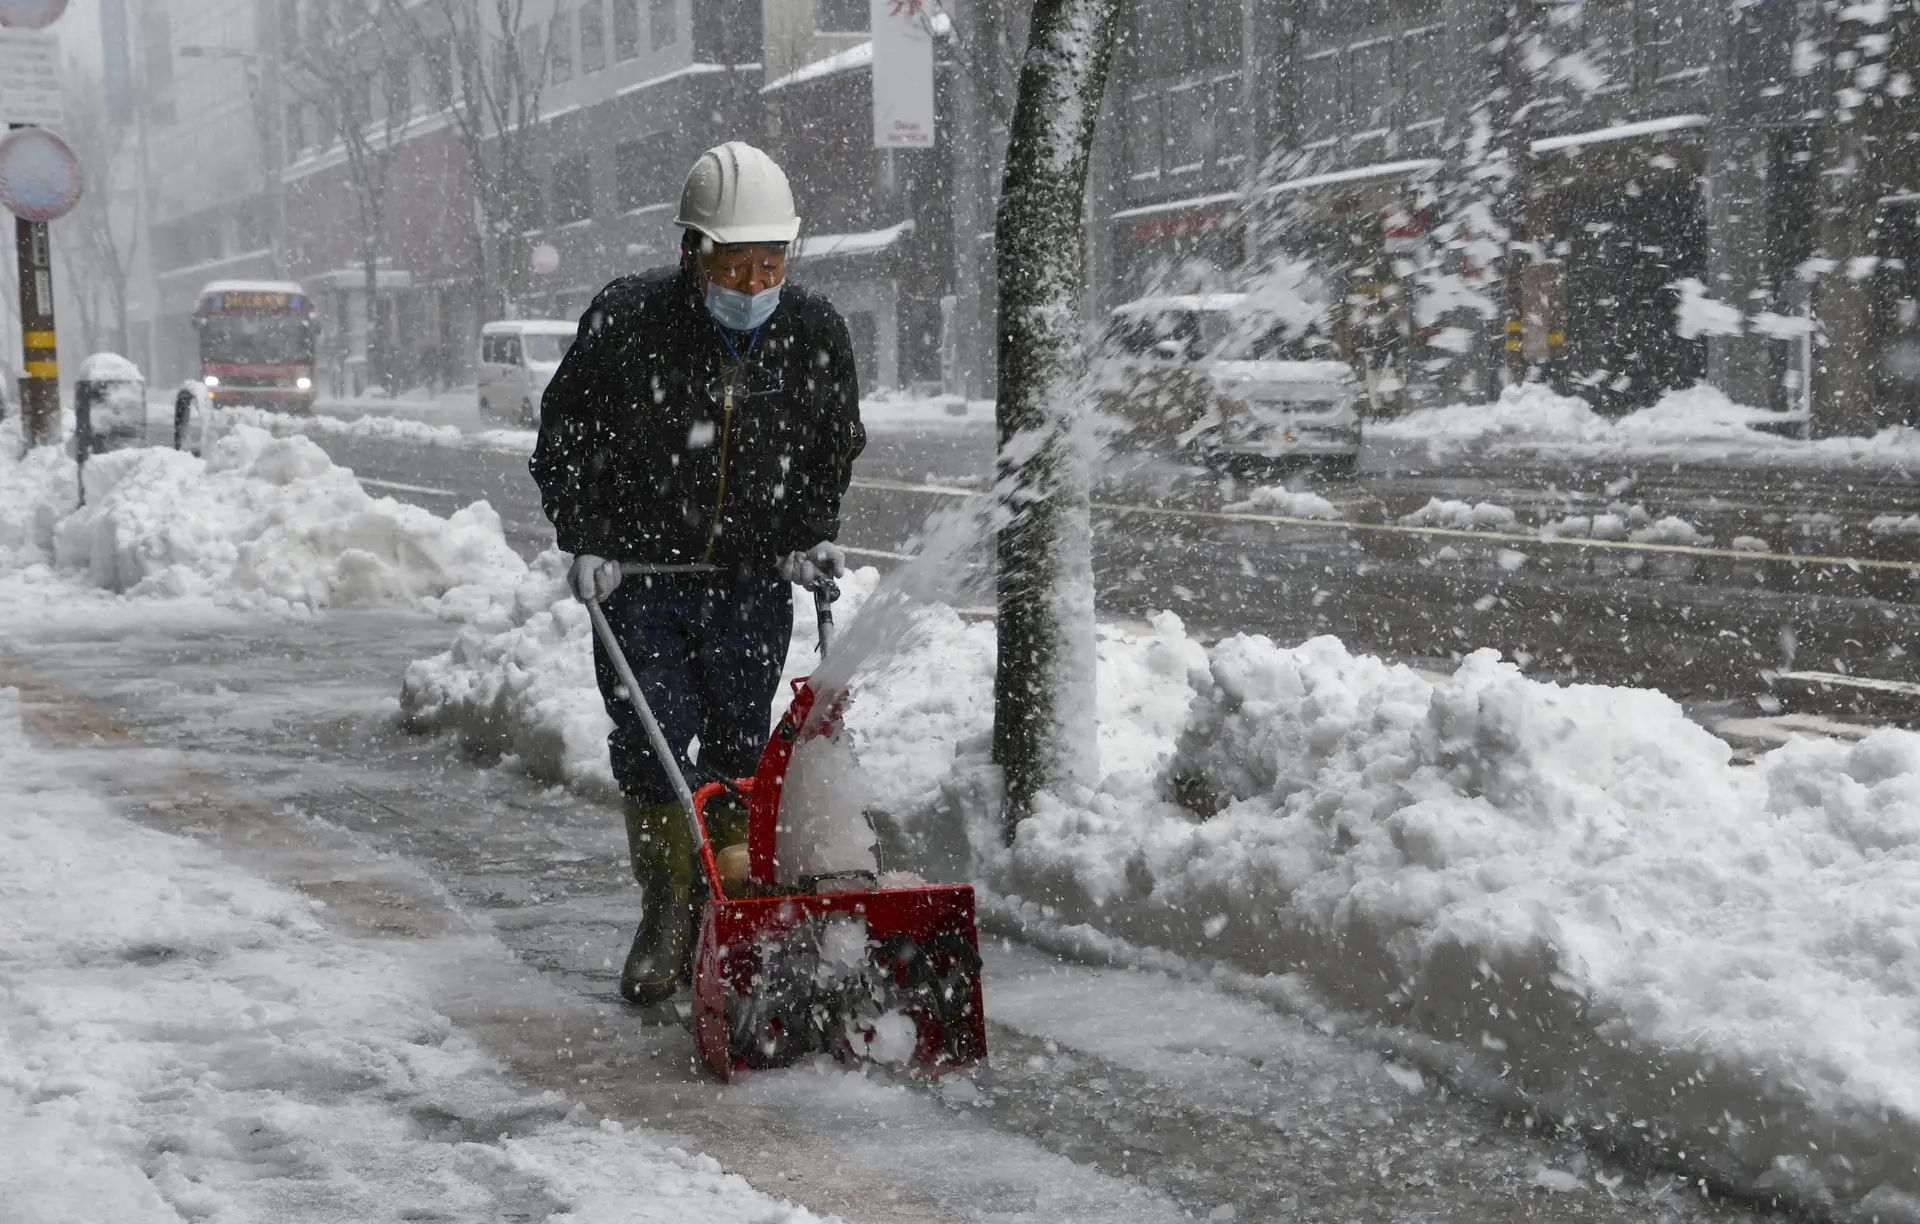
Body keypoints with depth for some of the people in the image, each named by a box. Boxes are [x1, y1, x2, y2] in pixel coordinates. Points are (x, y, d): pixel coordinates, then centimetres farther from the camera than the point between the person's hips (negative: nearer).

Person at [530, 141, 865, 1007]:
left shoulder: (815, 334, -4)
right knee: (653, 751, -4)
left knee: (738, 757, 7)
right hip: (639, 577, -2)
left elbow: (834, 448, 14)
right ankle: (667, 919, 9)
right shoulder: (627, 321, -13)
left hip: (755, 585, 2)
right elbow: (565, 438, -2)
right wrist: (585, 541, -9)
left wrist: (814, 537, 3)